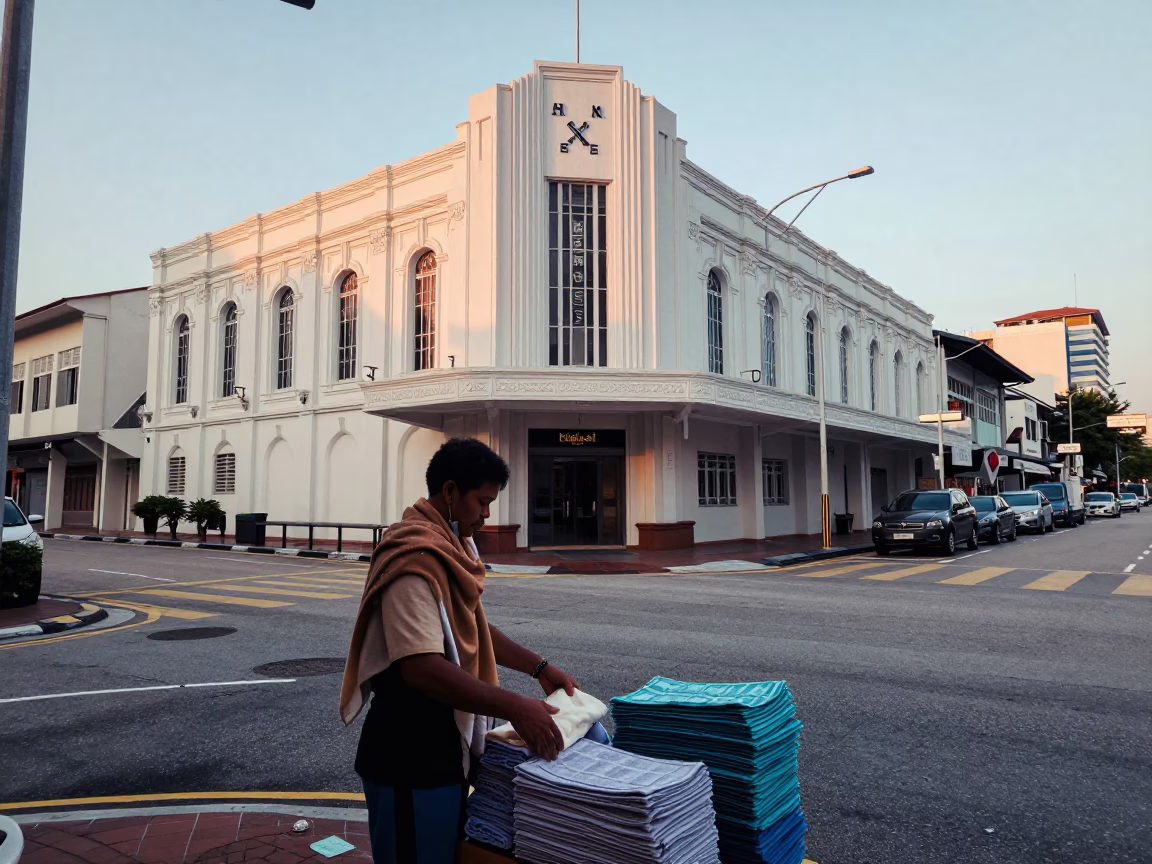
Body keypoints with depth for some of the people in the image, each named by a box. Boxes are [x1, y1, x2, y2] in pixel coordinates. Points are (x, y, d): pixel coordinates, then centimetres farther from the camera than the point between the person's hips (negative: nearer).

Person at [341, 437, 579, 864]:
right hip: (410, 762, -10)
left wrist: (540, 667, 13)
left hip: (444, 750, 10)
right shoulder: (415, 560, -25)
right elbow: (422, 668, -33)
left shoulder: (456, 548, 9)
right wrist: (514, 708, -30)